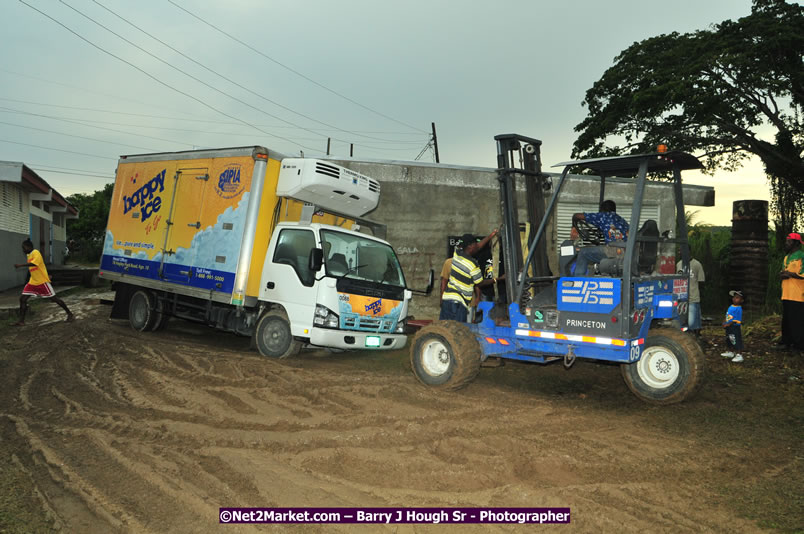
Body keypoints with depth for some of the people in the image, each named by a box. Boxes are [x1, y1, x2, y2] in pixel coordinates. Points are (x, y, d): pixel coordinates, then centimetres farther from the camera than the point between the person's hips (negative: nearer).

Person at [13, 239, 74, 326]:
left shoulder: (36, 253, -15)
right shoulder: (28, 255, 12)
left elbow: (34, 263, -32)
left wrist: (20, 265, -32)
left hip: (42, 281, -8)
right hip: (32, 282, 8)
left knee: (54, 298, -4)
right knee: (22, 299, 0)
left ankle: (70, 314, 7)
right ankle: (21, 321, 4)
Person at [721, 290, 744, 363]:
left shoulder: (738, 309, -19)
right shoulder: (731, 307, 9)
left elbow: (736, 320, -22)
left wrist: (728, 324, -22)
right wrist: (725, 322, 8)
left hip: (735, 327, -10)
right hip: (729, 327, 10)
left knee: (736, 341, -6)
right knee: (728, 340, 22)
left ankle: (739, 355, -1)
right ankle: (730, 352, 37)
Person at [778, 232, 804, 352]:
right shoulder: (786, 258, 19)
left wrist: (789, 274, -12)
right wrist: (782, 274, 3)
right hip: (786, 295, 8)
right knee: (786, 319, 11)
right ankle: (786, 342, 18)